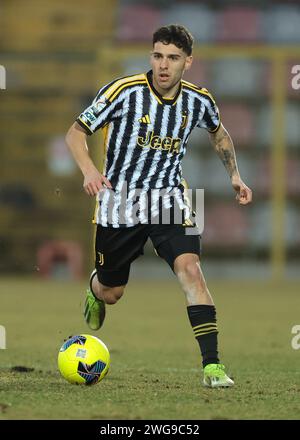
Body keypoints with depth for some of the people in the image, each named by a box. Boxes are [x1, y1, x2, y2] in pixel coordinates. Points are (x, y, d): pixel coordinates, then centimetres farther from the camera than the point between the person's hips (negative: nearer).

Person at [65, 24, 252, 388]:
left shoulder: (198, 100, -5)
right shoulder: (123, 91, -17)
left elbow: (218, 132, 20)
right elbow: (75, 133, -10)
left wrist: (234, 175, 9)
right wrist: (89, 170, -28)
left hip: (169, 199, 1)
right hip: (119, 200, -1)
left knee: (190, 269, -23)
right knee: (111, 293, 11)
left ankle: (212, 364, -22)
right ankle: (95, 288, 52)